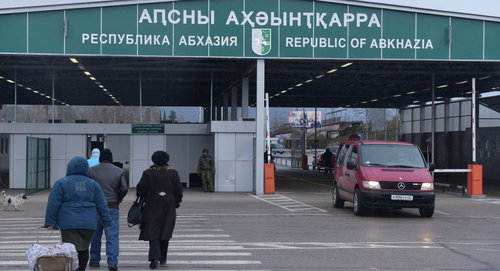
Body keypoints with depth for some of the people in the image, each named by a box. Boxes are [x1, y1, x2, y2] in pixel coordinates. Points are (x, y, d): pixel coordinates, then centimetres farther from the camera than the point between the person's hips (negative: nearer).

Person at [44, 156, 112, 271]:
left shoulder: (61, 183, 2)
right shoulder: (93, 184, 11)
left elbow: (53, 204, -3)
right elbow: (102, 205, 10)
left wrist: (50, 223, -1)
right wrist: (107, 222, 15)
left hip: (69, 224, -3)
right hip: (89, 224, 3)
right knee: (84, 250, 15)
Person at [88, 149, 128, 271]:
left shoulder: (92, 170, 0)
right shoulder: (119, 171, 1)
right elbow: (124, 189, -5)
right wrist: (117, 200, 10)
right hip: (112, 207, -1)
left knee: (95, 235, 13)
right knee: (112, 236, -1)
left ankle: (94, 260, 20)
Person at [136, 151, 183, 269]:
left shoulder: (148, 173, -4)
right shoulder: (173, 173, 1)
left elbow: (140, 189, -3)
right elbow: (179, 190, 1)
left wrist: (143, 198, 15)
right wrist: (177, 203, 12)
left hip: (152, 206, -2)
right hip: (169, 207, 2)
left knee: (153, 232, -1)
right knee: (165, 233, 14)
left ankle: (154, 258, -17)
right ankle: (163, 258, 22)